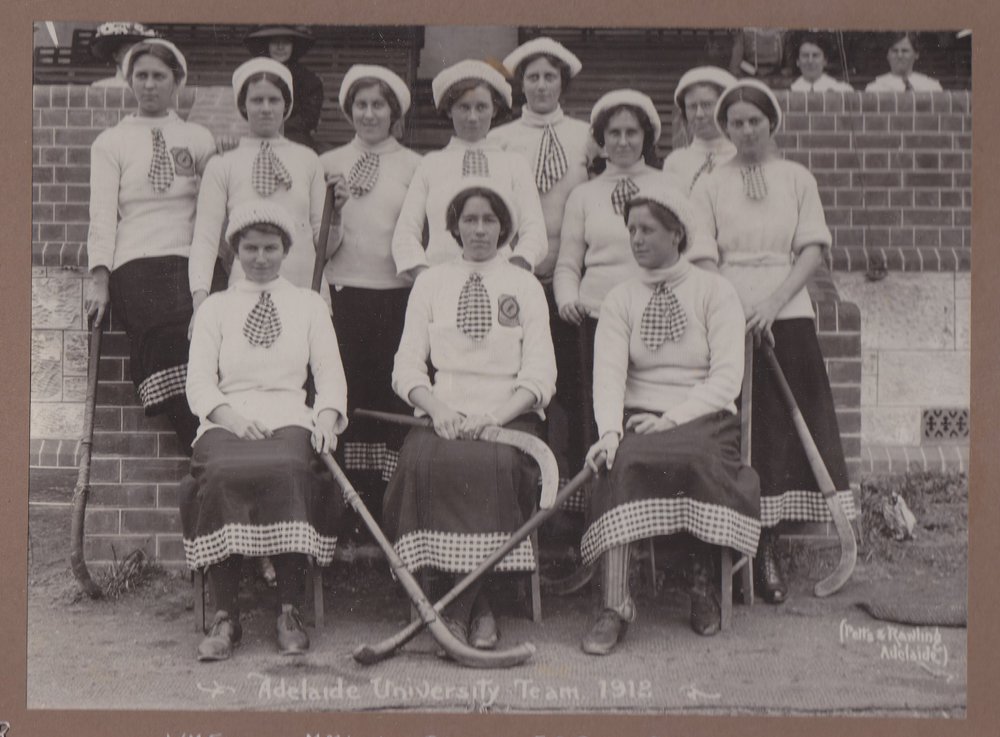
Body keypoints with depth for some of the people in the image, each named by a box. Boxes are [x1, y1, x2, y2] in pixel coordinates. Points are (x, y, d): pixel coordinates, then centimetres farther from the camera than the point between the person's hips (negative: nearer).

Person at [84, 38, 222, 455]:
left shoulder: (199, 140, 21)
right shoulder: (111, 143, 16)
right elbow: (102, 214, 6)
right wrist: (99, 277, -5)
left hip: (195, 262, 2)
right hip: (136, 264, -1)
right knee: (168, 333, -27)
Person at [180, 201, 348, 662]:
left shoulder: (309, 304, 20)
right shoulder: (215, 307, 18)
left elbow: (330, 372, 12)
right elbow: (199, 381, 8)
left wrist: (327, 416, -9)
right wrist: (230, 415, -12)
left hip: (289, 418, 0)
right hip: (228, 420, 0)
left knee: (287, 470, -35)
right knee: (220, 475, -34)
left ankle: (289, 613, -30)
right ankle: (225, 617, -28)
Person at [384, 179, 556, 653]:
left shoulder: (525, 286, 13)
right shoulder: (431, 282, 16)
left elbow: (540, 375, 3)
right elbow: (407, 365, 9)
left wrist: (495, 415, -15)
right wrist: (437, 408, -12)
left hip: (510, 414, -1)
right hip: (445, 413, 1)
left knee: (494, 463, -35)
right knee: (425, 460, -32)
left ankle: (463, 607, -24)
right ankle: (478, 608, -24)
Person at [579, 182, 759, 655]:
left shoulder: (715, 292, 4)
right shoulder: (620, 299, 11)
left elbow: (727, 377, -5)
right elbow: (608, 372, -4)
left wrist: (671, 419, -18)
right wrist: (610, 432, -23)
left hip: (703, 417, -1)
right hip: (638, 420, 2)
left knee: (696, 457, -35)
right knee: (622, 462, -31)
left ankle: (705, 585, -15)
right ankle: (614, 606, -35)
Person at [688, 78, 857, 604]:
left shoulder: (797, 179, 10)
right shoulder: (711, 185, 7)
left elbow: (813, 250, 3)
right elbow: (703, 258, 0)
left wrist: (774, 301, -11)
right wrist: (734, 312, -14)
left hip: (786, 317, 1)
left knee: (784, 427, -2)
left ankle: (767, 546, 4)